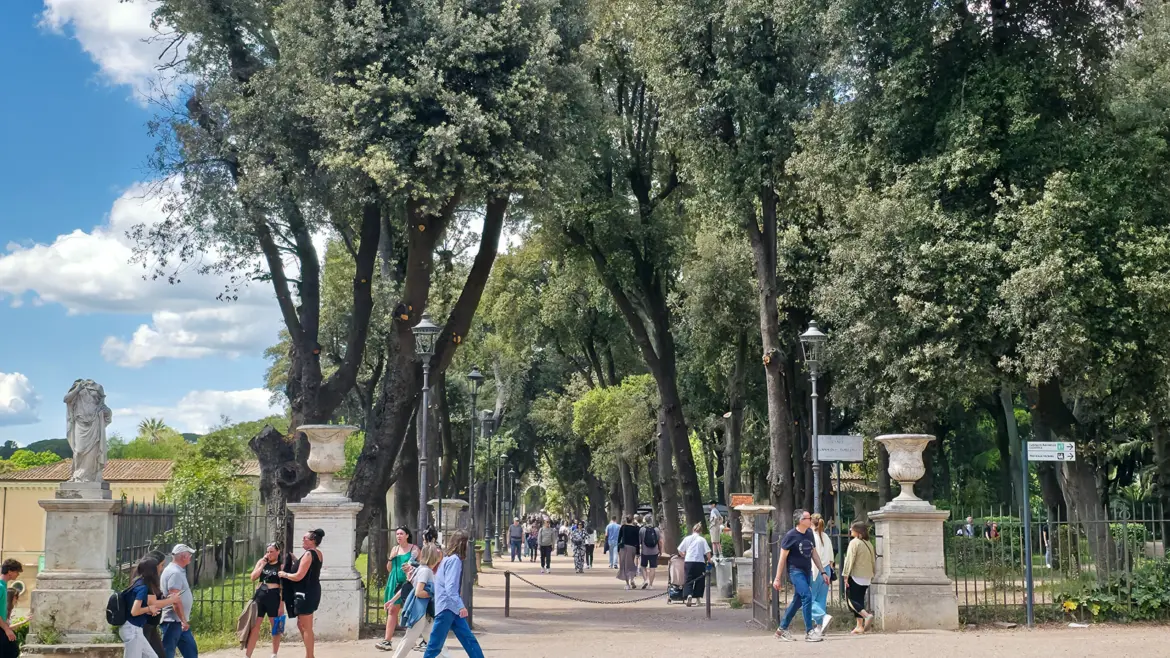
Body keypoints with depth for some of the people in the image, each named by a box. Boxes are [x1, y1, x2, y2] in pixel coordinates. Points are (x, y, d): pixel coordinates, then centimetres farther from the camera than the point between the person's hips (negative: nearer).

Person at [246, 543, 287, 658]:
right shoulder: (261, 562, 11)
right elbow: (253, 578, 2)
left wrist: (282, 604, -10)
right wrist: (262, 565, -5)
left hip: (274, 597, -3)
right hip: (260, 595, 3)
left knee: (276, 627, 6)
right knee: (254, 626, 1)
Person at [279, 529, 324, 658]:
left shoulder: (308, 554, -17)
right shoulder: (318, 553, 12)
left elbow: (299, 576, -20)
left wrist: (284, 574, -4)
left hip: (306, 593, -10)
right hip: (312, 591, 10)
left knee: (306, 628, -4)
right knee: (301, 624, 18)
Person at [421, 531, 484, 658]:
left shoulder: (449, 558, 16)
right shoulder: (455, 559, -14)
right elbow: (450, 587, -23)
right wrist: (460, 606, -30)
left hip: (452, 608, 10)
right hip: (447, 608, -10)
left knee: (469, 639, 7)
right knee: (435, 645, -5)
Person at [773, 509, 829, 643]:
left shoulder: (810, 534, 8)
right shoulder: (790, 536, -12)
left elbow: (814, 554, 17)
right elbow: (782, 558, -10)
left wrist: (823, 572, 14)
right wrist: (778, 579, -11)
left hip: (807, 571, 7)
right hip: (795, 571, -7)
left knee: (797, 600, 9)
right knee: (807, 597, -17)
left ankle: (782, 629, 20)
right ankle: (809, 632, -12)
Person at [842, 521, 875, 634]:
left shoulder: (854, 542, -10)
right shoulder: (869, 544, 12)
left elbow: (850, 560, -14)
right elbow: (873, 561, 16)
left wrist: (845, 576, -13)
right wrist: (872, 575, 23)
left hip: (855, 576, -7)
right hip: (866, 577, 7)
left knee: (851, 600, -3)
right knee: (859, 600, 12)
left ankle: (867, 615, -23)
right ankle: (860, 626, 7)